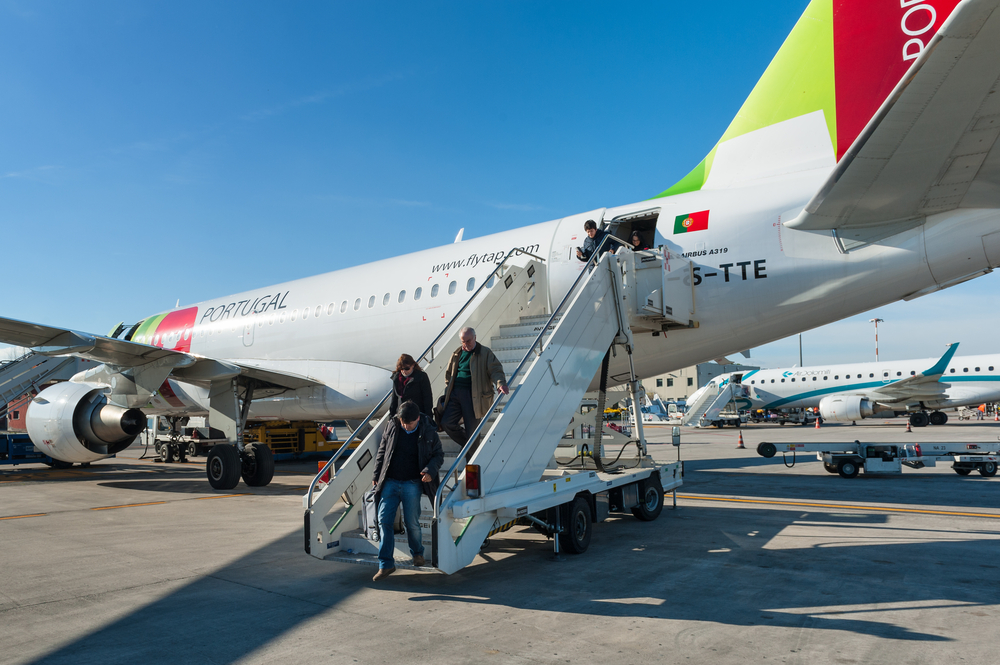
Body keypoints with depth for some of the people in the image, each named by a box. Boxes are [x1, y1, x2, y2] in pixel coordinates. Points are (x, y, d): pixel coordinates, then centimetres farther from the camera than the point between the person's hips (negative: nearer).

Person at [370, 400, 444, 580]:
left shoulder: (428, 432, -3)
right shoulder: (392, 426, 3)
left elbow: (438, 454, 5)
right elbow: (382, 451, 13)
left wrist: (430, 471, -14)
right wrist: (376, 475, 11)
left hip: (412, 484, -2)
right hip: (390, 482, 2)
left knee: (412, 522, 3)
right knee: (384, 520, -4)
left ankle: (418, 553, 31)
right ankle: (386, 564, 3)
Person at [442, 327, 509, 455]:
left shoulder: (485, 353, 1)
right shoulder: (457, 354, 16)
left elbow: (495, 370, -8)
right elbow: (448, 373, 25)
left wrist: (500, 383, -28)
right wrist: (447, 391, 13)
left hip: (472, 395, -5)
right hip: (455, 394, 5)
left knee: (471, 429, -2)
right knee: (446, 423, -2)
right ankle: (467, 444, 22)